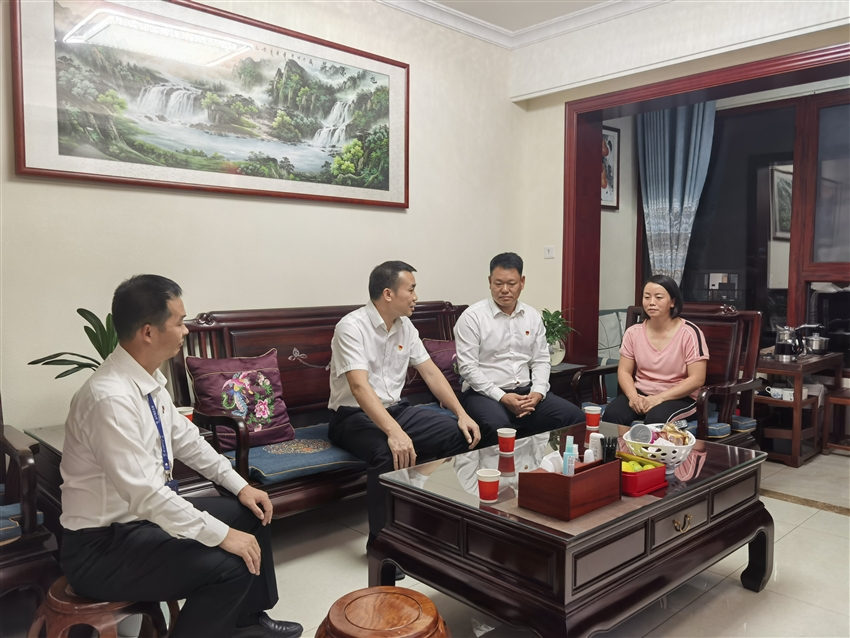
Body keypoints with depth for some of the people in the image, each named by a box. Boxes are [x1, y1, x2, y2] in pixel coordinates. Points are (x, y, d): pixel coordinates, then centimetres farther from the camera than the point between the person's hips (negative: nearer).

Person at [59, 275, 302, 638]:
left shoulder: (149, 379, -1)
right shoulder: (111, 397, -30)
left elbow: (185, 438, 11)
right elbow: (144, 493, -31)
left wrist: (240, 486, 8)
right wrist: (222, 534, -25)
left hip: (145, 513, 9)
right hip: (103, 545, -9)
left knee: (249, 513, 12)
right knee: (230, 565, -22)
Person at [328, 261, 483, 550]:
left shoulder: (405, 326, 6)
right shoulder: (351, 327, -18)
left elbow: (431, 372, 7)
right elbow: (359, 386, -30)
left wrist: (461, 413, -6)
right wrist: (395, 432, -43)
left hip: (396, 409, 7)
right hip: (354, 416, -7)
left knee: (458, 433, -10)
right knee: (387, 452, -38)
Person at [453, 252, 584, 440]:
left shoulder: (533, 316, 10)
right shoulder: (472, 317, -7)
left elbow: (541, 361, 11)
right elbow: (467, 367, -11)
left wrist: (537, 393, -8)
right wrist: (502, 397, -18)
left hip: (526, 391, 5)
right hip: (485, 394, -5)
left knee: (575, 417, -14)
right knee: (498, 427, -37)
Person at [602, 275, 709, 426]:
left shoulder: (689, 333, -10)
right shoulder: (634, 332, 2)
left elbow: (697, 379, -13)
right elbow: (624, 371, 4)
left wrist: (659, 398, -21)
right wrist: (633, 396, -17)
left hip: (679, 397, -3)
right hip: (641, 394, 3)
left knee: (656, 419, -36)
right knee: (612, 414, -27)